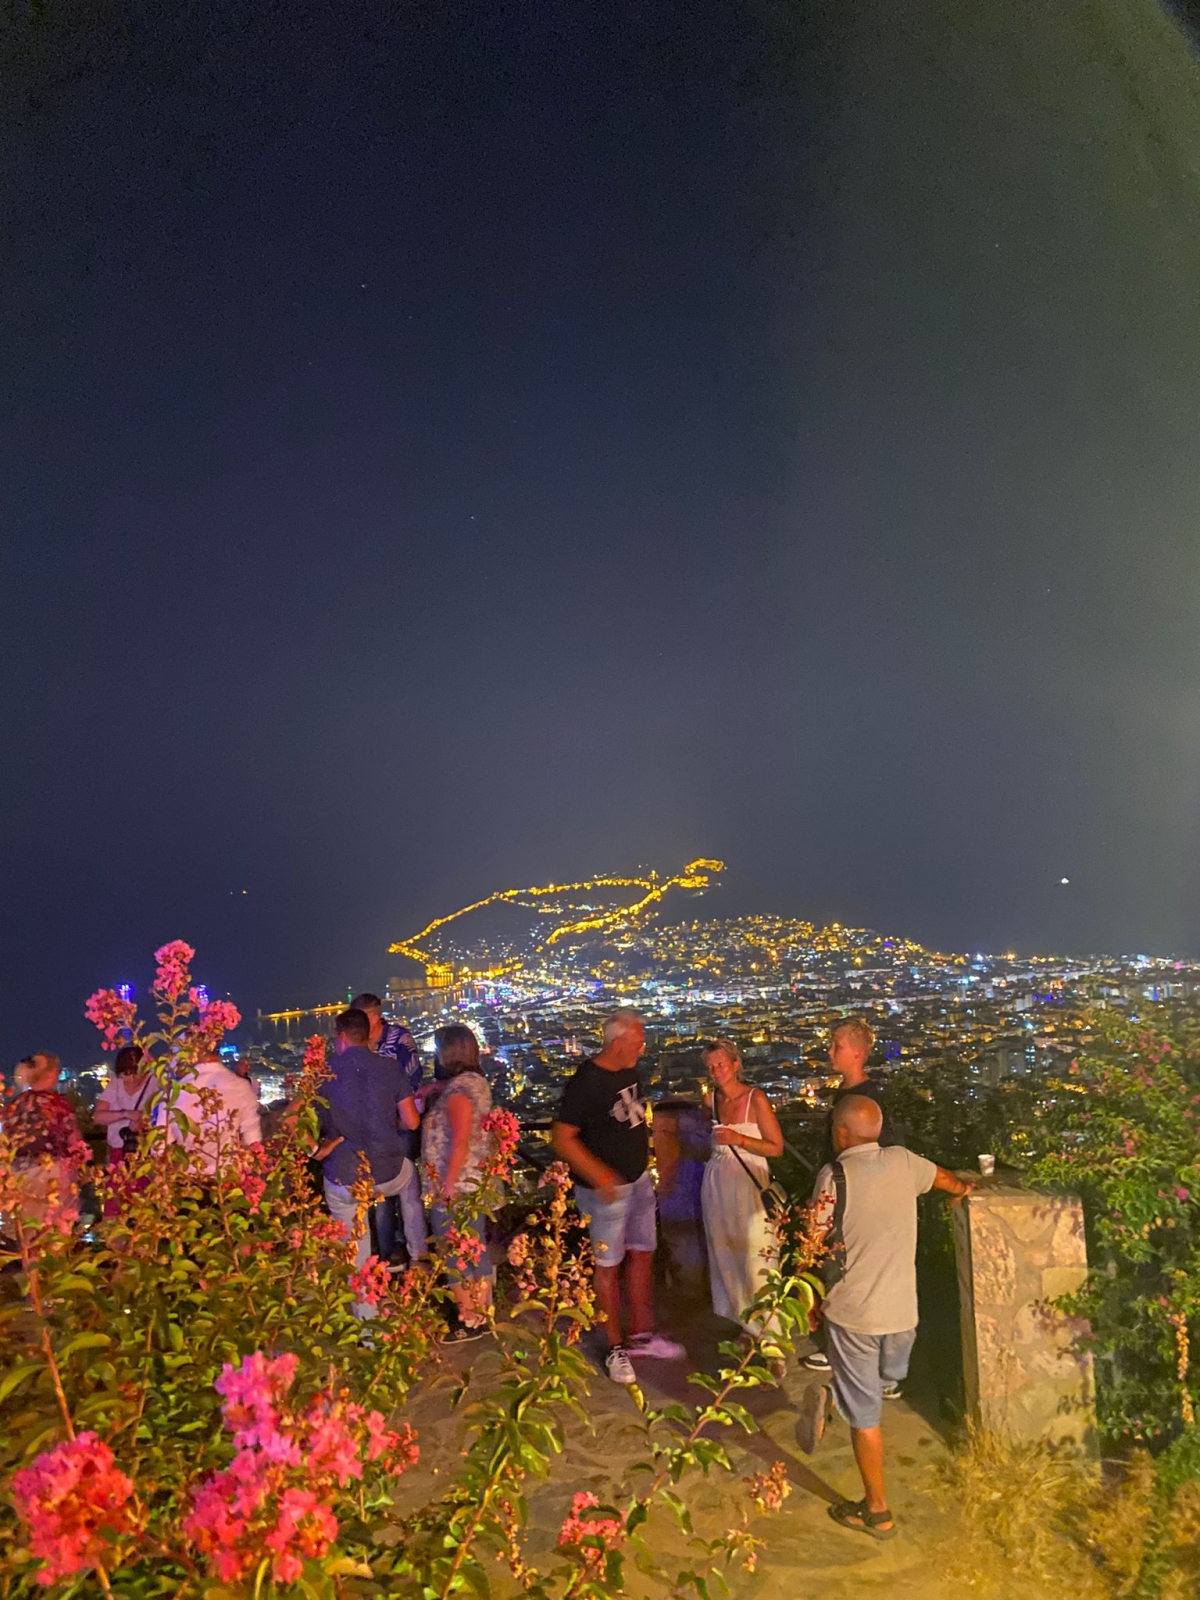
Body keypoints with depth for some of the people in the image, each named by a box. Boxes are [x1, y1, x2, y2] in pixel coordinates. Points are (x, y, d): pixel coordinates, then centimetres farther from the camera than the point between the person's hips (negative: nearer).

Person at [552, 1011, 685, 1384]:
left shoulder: (629, 1072, 1)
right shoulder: (586, 1082, -23)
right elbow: (562, 1138, -23)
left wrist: (643, 1165, 16)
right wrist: (598, 1174, -31)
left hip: (638, 1180, 8)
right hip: (606, 1189, -8)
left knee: (643, 1255, 16)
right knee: (609, 1265, 6)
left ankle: (642, 1335, 32)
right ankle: (616, 1348, 21)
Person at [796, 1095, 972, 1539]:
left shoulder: (834, 1175, -17)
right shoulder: (902, 1161, -3)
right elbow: (946, 1179, 20)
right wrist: (962, 1189, 44)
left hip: (853, 1312, -5)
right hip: (902, 1310, 5)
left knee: (865, 1414, 9)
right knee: (890, 1376, 30)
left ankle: (876, 1511, 16)